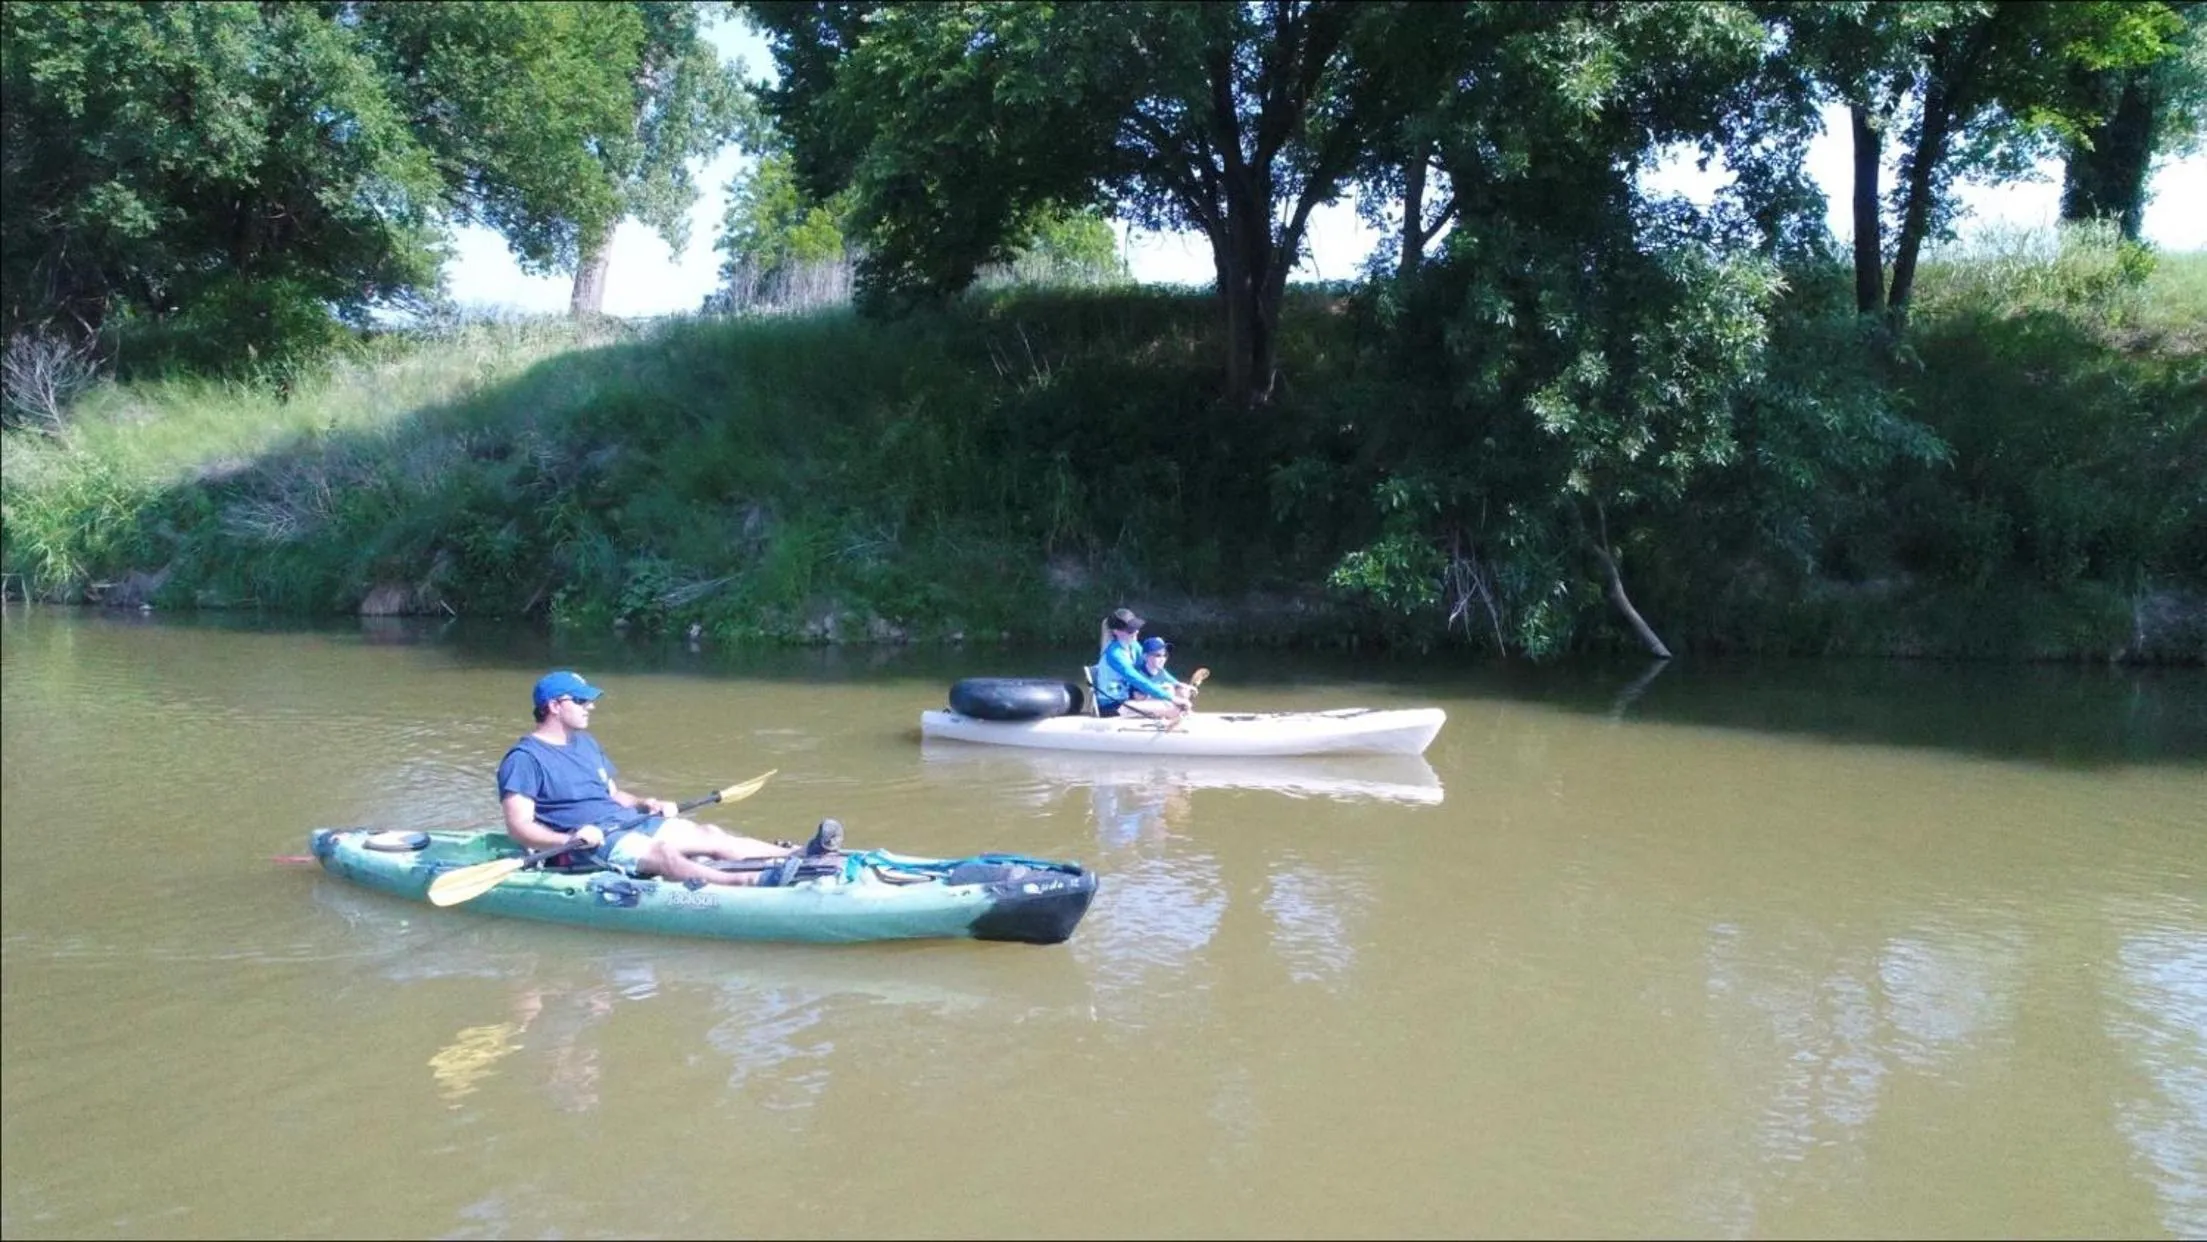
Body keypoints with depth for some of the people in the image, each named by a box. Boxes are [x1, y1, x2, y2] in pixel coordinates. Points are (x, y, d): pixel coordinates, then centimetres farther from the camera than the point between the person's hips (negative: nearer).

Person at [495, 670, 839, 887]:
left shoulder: (585, 743, 20)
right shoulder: (524, 758, -8)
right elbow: (519, 826, -17)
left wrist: (647, 804, 8)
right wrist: (570, 839, -31)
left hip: (627, 822, 9)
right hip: (590, 841, -9)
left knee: (710, 835, -6)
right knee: (662, 853, -33)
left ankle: (802, 854, -15)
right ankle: (748, 883, -53)